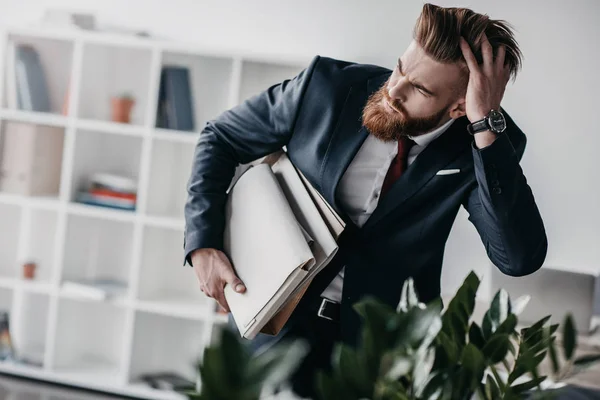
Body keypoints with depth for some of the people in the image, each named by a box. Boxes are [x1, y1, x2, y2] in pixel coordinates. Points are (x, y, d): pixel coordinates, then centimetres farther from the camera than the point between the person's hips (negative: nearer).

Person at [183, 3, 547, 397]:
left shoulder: (484, 146, -12)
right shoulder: (328, 86, -10)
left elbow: (520, 258, -28)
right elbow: (221, 138, 4)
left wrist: (487, 125, -32)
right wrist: (203, 245, -7)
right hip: (284, 318, -1)